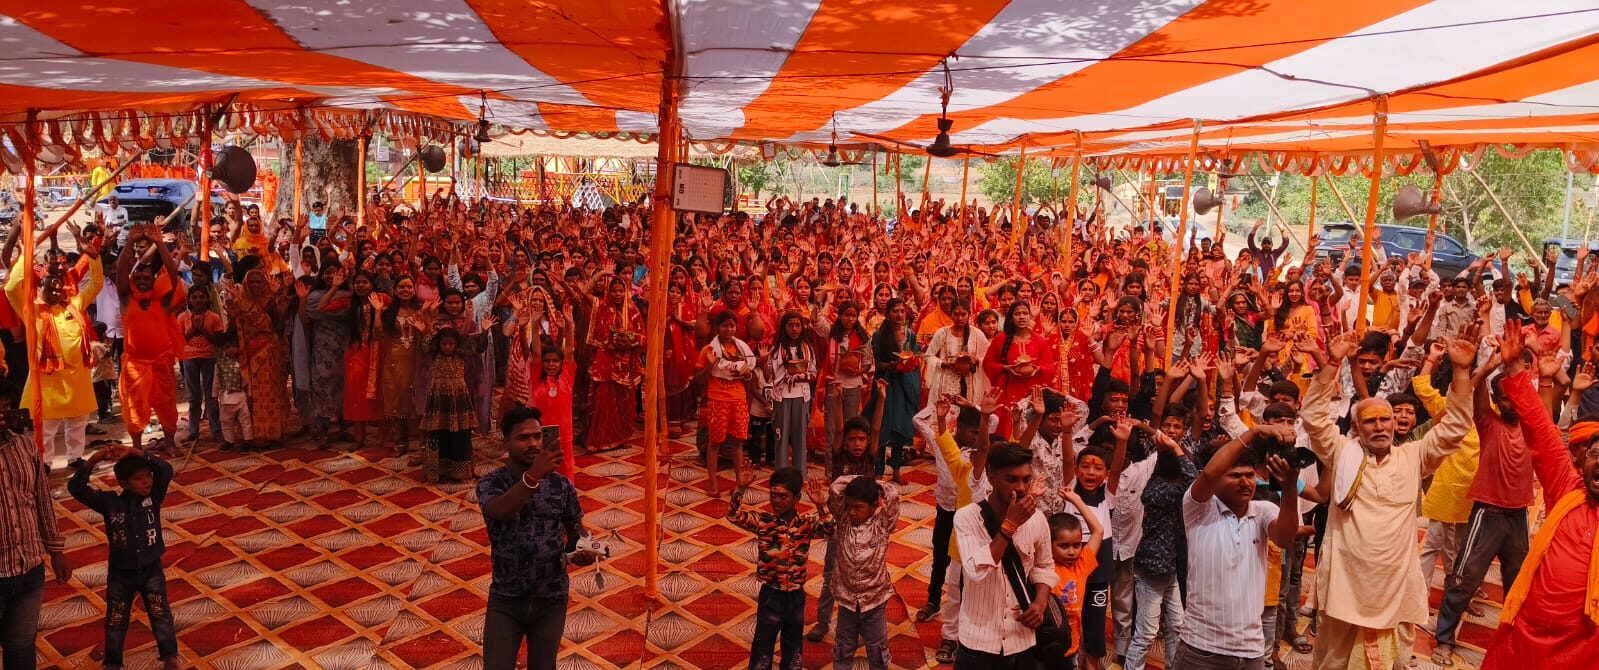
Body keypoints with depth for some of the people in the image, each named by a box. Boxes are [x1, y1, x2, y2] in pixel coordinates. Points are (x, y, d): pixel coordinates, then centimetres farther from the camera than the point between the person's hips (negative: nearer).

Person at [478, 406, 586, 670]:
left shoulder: (561, 484, -5)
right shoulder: (490, 483, -10)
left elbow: (575, 530, 6)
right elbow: (500, 511, -32)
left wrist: (582, 548, -17)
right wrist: (533, 476, -48)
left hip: (551, 599, 2)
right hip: (505, 599, -1)